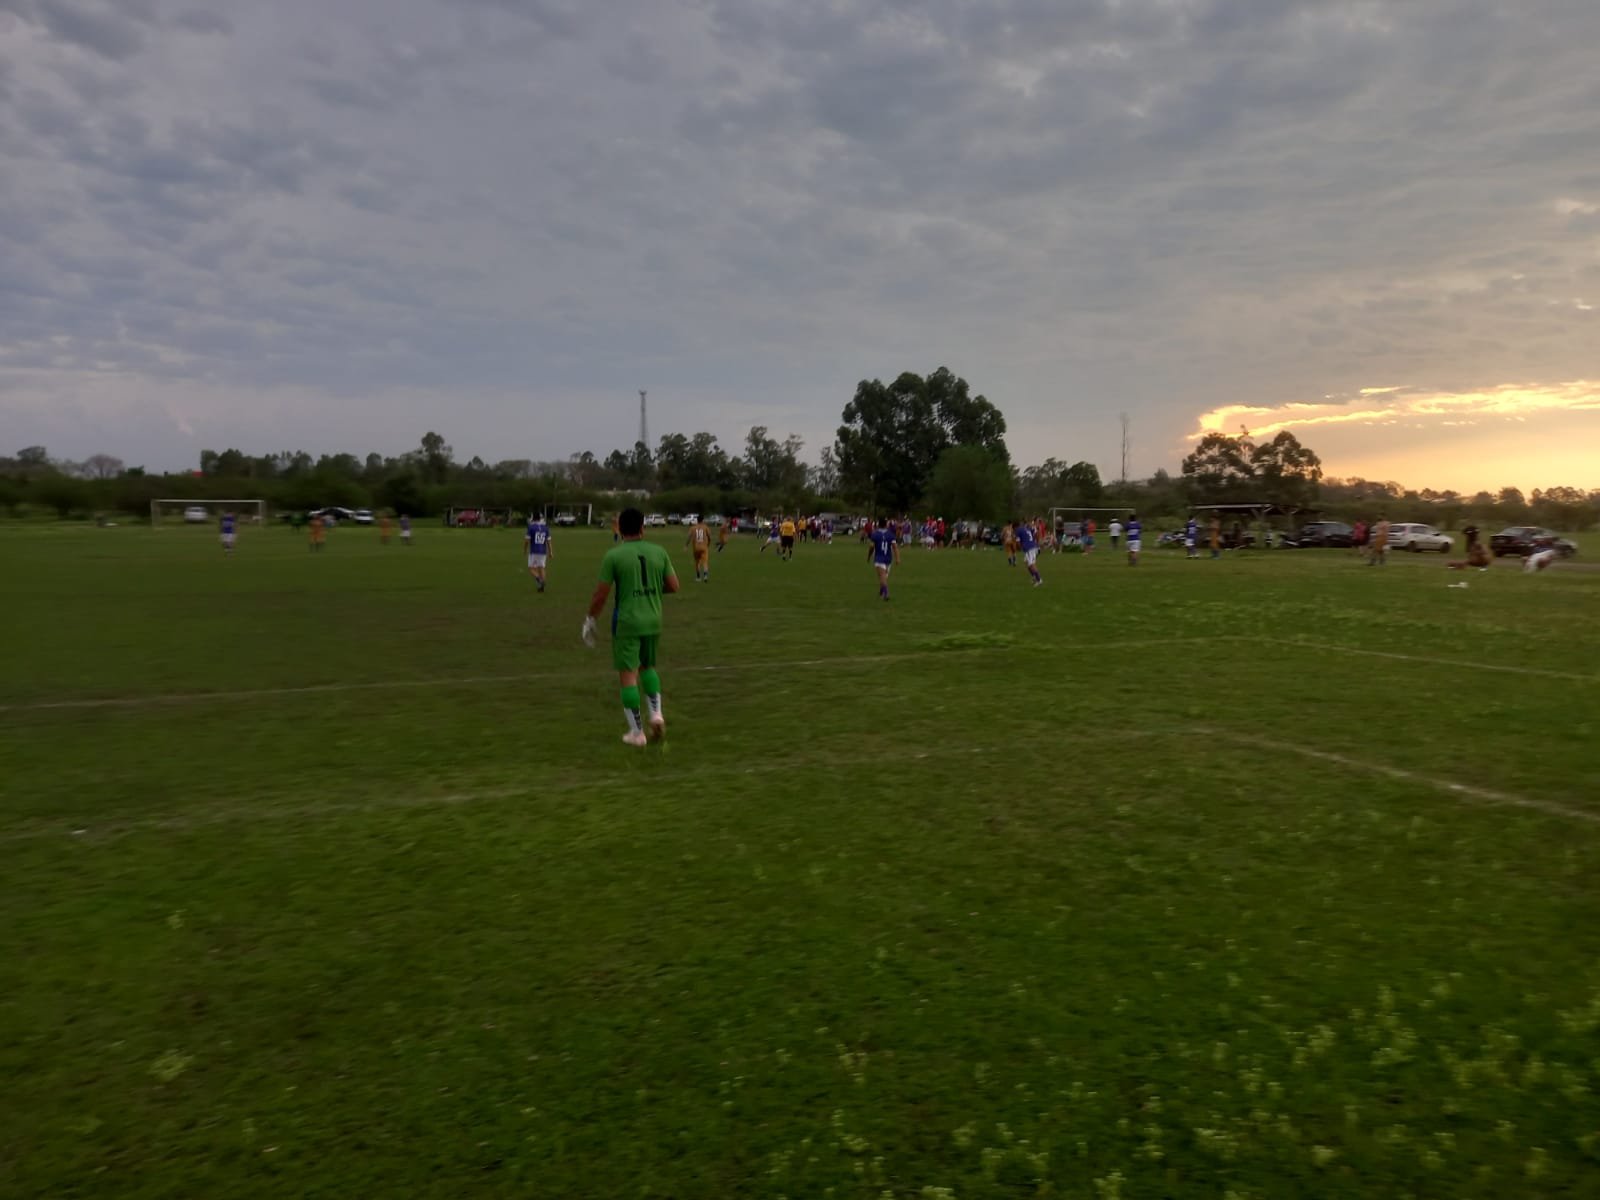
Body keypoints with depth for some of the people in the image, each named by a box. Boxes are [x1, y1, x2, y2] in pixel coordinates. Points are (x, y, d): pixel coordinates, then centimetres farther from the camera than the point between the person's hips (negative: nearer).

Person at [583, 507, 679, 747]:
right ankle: (656, 714, 8)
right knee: (648, 667, 25)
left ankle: (637, 732, 7)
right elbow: (673, 586, 3)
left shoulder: (613, 555, -9)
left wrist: (590, 619, 6)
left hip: (626, 622, -4)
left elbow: (600, 594, -8)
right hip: (653, 620, 4)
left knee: (628, 675, 4)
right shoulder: (658, 552, 0)